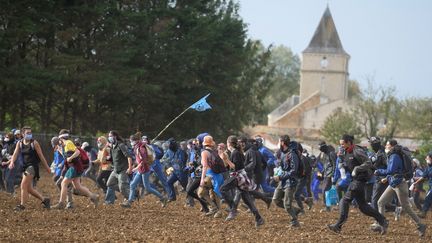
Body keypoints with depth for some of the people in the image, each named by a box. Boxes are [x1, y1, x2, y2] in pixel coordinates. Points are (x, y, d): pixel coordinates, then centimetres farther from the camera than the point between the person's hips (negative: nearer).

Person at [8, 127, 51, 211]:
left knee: (23, 185, -14)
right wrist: (12, 162, -22)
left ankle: (22, 205, -9)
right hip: (25, 166, 6)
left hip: (33, 166, -6)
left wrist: (47, 168, 0)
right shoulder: (19, 144, 8)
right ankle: (44, 200, 21)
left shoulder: (34, 143, -5)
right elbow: (15, 154, -1)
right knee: (29, 188, 8)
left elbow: (41, 156, -2)